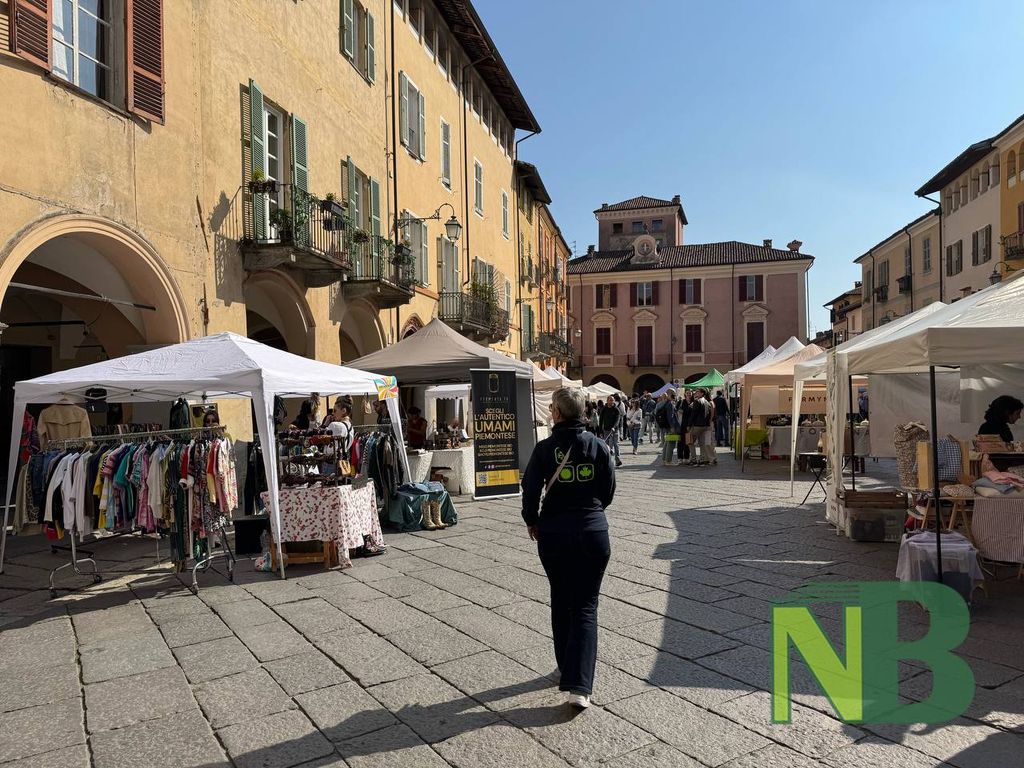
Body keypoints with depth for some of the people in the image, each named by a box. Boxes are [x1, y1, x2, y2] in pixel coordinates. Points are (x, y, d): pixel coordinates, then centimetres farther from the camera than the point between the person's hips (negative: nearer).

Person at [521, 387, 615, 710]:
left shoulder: (545, 448, -8)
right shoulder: (598, 445, -4)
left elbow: (530, 489, -6)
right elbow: (609, 489, 3)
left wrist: (532, 521, 11)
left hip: (553, 533, 0)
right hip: (593, 532, 0)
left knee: (561, 602, 19)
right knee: (586, 606, 4)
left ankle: (566, 668, 32)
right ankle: (579, 685, -6)